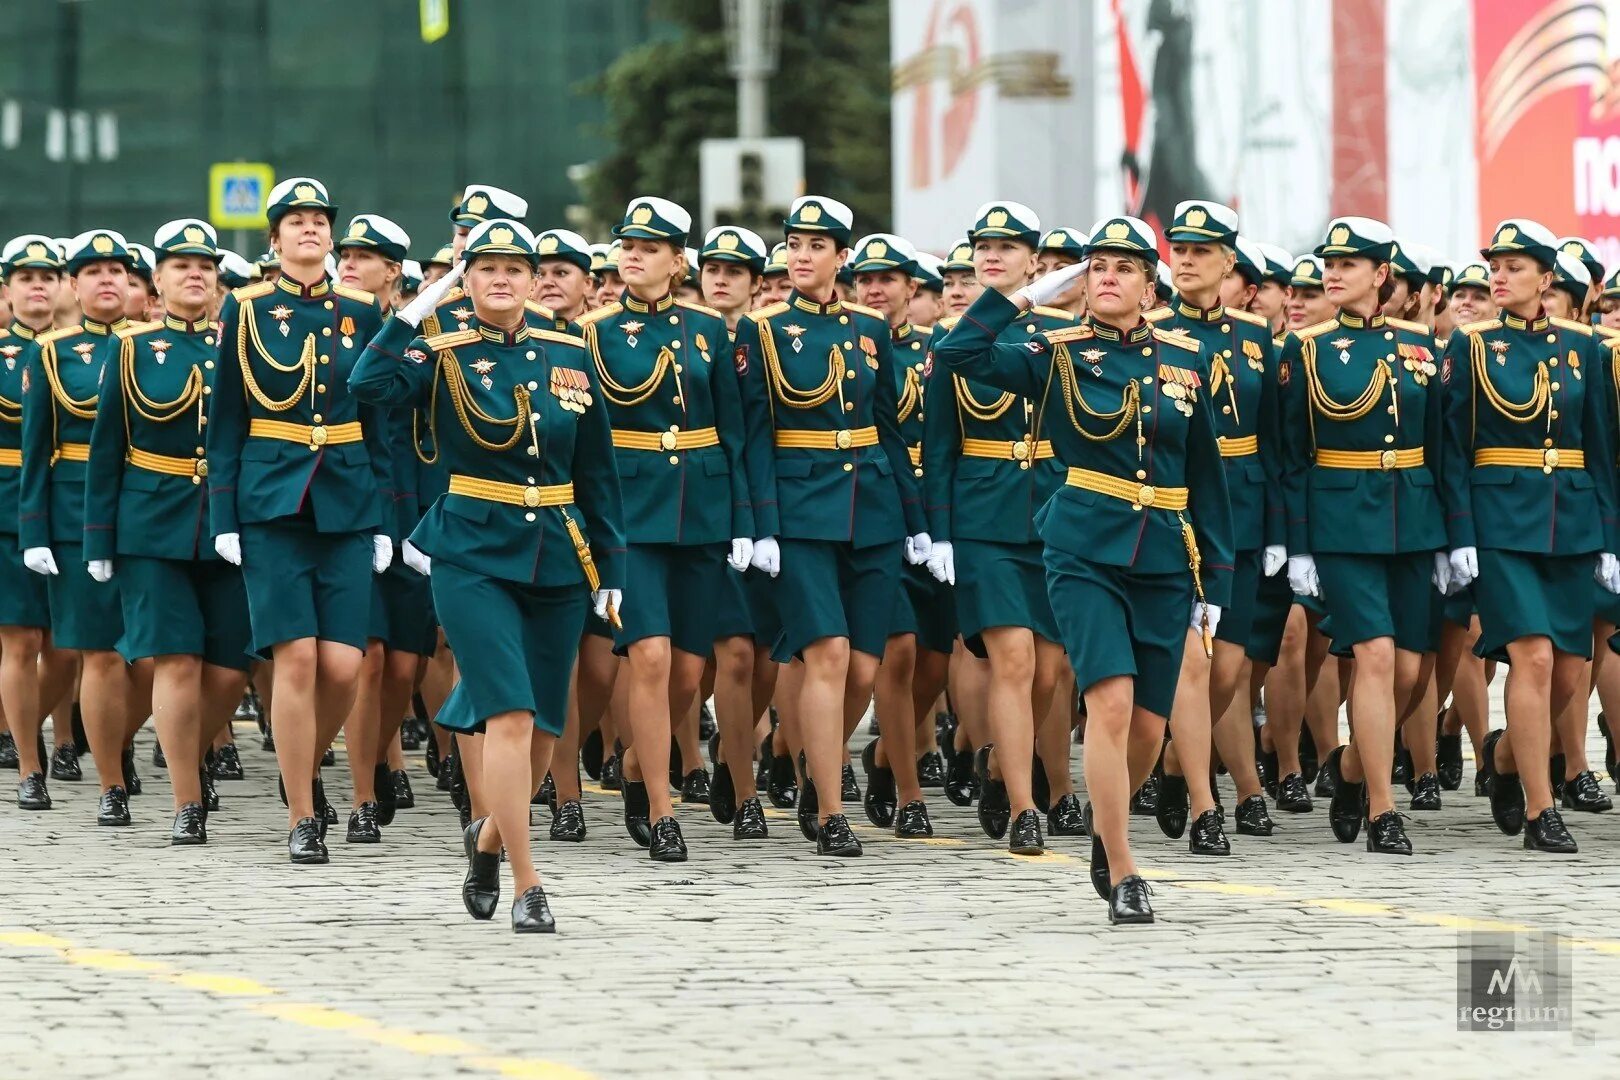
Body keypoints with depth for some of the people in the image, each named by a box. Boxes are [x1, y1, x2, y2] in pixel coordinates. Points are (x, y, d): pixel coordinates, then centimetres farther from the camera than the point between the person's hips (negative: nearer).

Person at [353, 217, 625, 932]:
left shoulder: (569, 358, 7)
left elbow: (596, 473, 12)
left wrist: (611, 571, 10)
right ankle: (528, 891, -11)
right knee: (511, 716, -16)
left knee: (543, 728, 9)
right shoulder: (444, 355, -2)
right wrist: (419, 308, -17)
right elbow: (371, 385, -23)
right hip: (473, 558, -4)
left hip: (559, 563, 4)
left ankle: (489, 838, 37)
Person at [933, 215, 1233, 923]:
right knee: (1111, 699, -18)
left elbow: (1205, 475, 12)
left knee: (1147, 726, 5)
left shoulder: (1186, 361, 8)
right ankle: (1122, 877, -12)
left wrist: (1215, 580, 10)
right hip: (1084, 553, -3)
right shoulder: (1059, 355, 1)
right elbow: (957, 353, -11)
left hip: (1164, 561, 3)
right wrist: (1030, 297, -7)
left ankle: (1104, 826, 35)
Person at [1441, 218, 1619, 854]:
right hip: (1501, 522, -4)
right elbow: (1454, 447, -1)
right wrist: (1460, 536, -9)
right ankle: (1539, 813, -9)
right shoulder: (1472, 346, 0)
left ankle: (1505, 756, 32)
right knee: (1534, 657, -15)